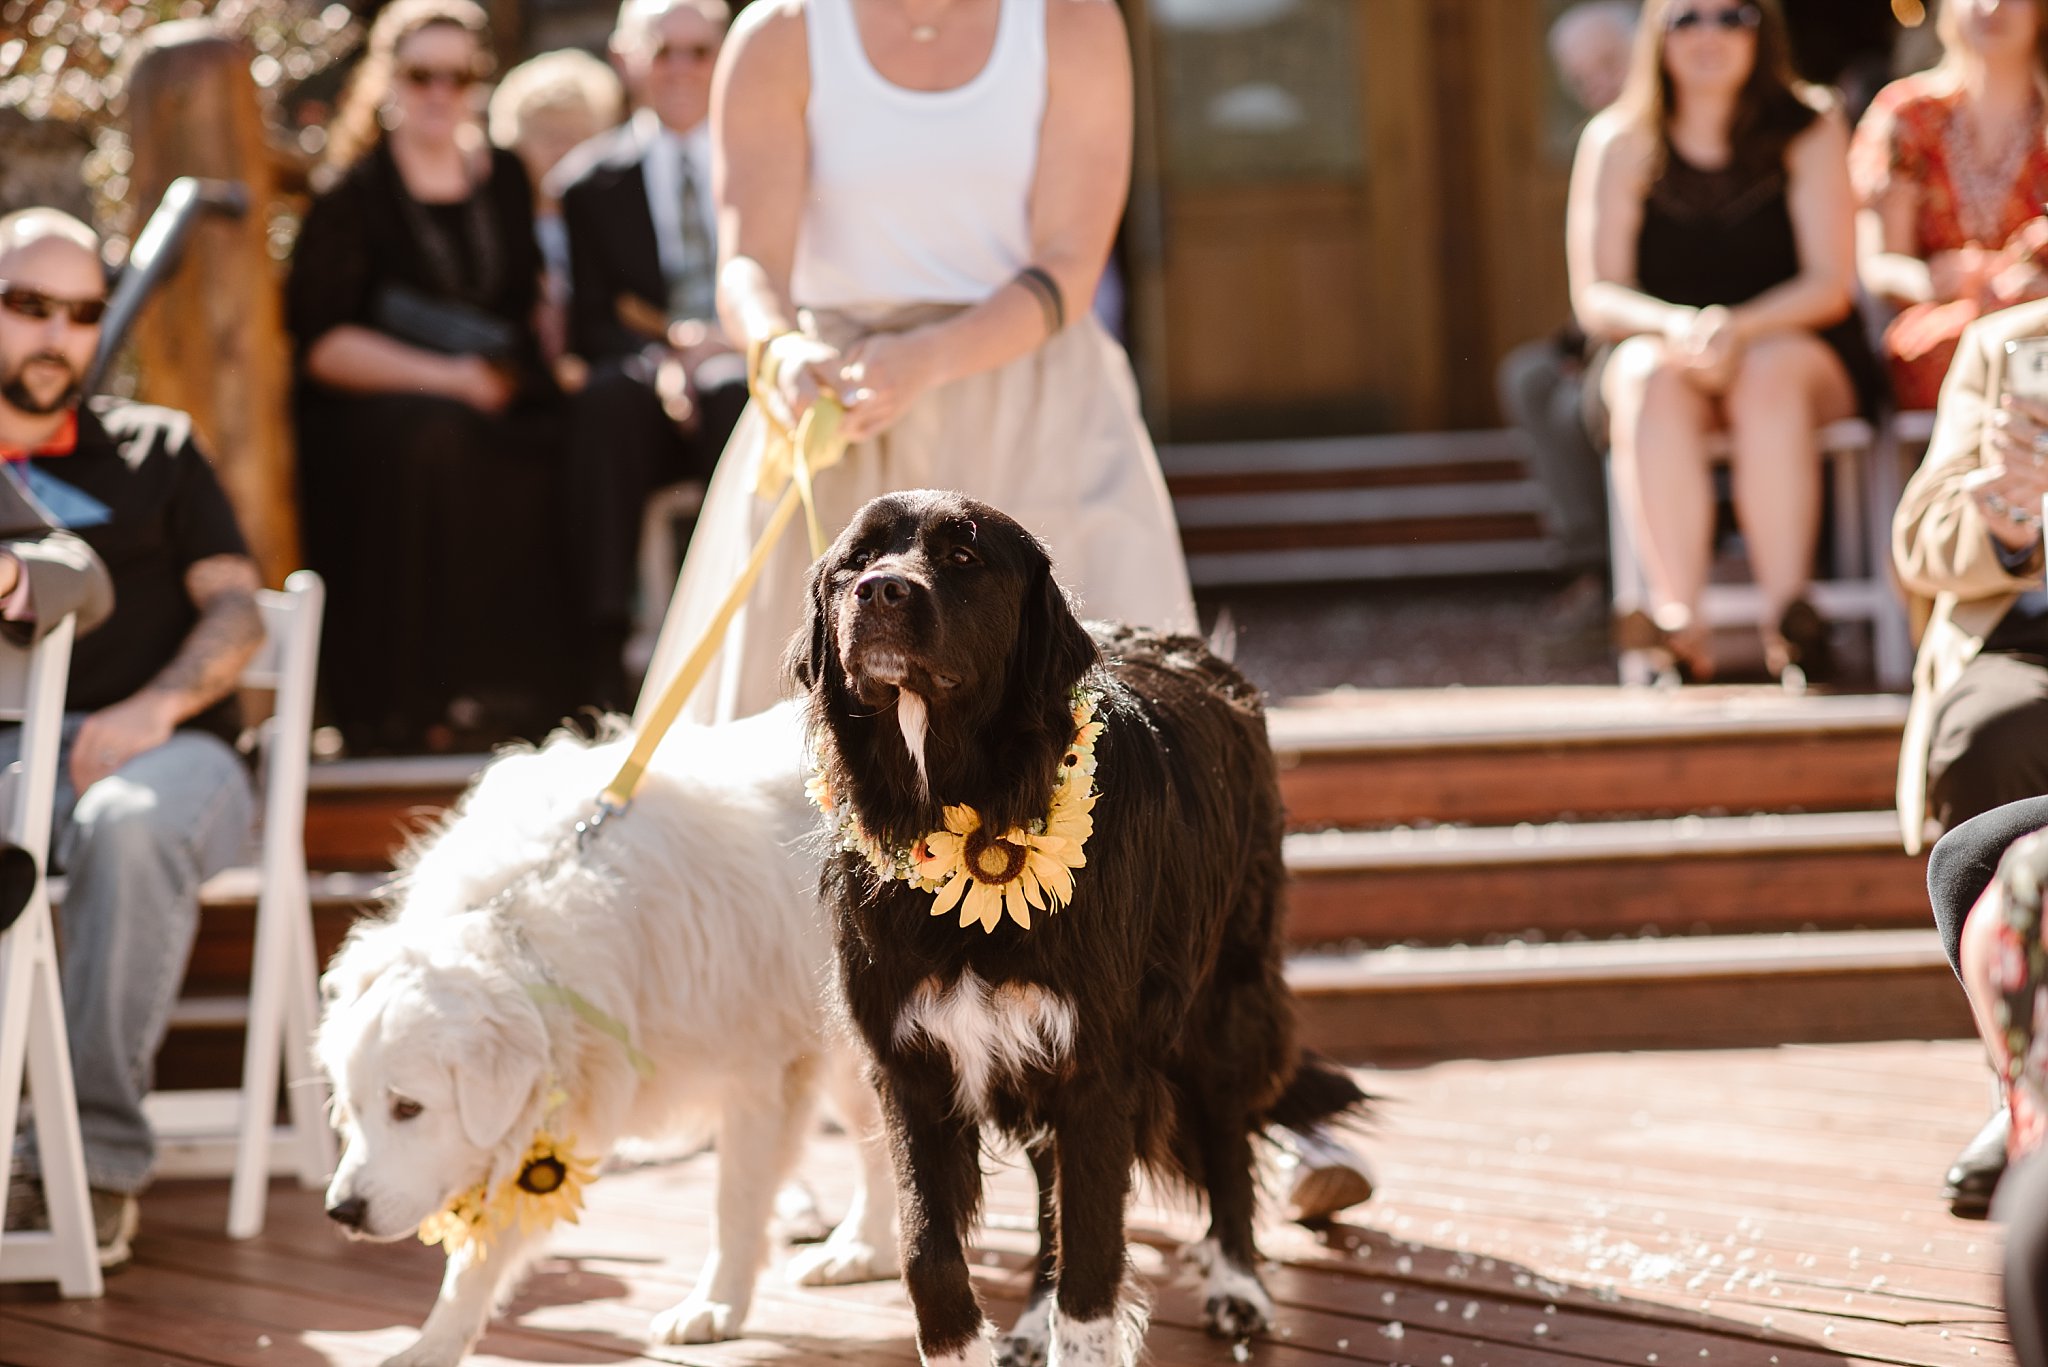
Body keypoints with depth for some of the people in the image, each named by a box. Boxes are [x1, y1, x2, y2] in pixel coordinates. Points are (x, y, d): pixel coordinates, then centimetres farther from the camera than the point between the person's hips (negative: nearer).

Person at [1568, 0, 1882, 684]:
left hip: (1794, 350, -1)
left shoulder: (1808, 132, 0)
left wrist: (1736, 328, -26)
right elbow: (1595, 297, -4)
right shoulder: (1619, 143, 2)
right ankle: (1679, 621, -45)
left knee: (1770, 375, -36)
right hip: (1655, 341, 1)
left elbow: (1830, 284, -7)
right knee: (1651, 381, -34)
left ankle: (1787, 617, -43)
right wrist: (1674, 325, -26)